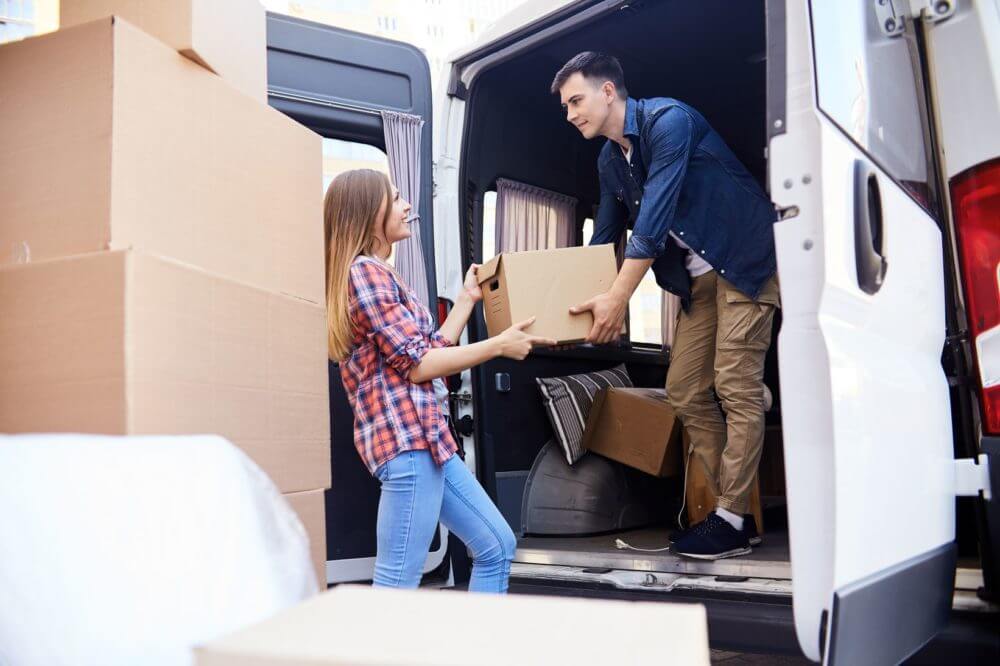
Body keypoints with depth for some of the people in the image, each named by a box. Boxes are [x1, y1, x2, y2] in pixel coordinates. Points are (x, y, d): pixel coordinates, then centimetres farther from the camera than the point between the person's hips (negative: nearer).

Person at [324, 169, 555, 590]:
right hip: (405, 438, -11)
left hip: (423, 436, 11)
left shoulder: (380, 274, 23)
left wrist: (468, 298, 24)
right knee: (397, 585, -8)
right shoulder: (364, 271, -9)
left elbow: (431, 349, 20)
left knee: (497, 546, 14)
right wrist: (499, 345, -8)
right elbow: (416, 364, -13)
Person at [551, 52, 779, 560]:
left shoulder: (667, 120, -18)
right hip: (699, 277, 9)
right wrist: (576, 304, 8)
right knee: (684, 392, 3)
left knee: (735, 387, -11)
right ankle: (731, 510, 10)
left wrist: (617, 299, -26)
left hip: (745, 261, -8)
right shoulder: (610, 161, 9)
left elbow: (655, 218, -26)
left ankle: (730, 522, -5)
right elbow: (602, 240, 15)